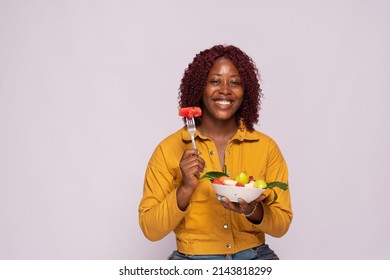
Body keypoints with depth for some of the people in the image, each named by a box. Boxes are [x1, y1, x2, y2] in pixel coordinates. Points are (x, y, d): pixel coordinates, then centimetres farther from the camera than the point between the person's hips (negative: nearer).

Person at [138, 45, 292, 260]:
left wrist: (253, 211, -17)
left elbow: (282, 225, 3)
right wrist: (186, 188, -19)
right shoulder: (169, 149, -3)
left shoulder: (266, 147, 2)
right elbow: (150, 229, -4)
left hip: (254, 256, 2)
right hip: (193, 259, -1)